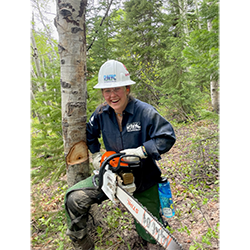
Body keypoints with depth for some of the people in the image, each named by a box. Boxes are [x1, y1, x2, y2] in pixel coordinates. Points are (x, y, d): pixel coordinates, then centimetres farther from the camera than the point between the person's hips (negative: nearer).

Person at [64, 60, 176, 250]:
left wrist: (141, 151, -28)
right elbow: (90, 133, 14)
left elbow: (168, 137, -21)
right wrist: (95, 155, 5)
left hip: (143, 177, -3)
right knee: (74, 198, -12)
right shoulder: (101, 113, -5)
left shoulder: (145, 112, -19)